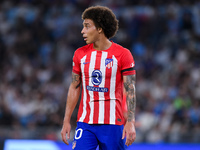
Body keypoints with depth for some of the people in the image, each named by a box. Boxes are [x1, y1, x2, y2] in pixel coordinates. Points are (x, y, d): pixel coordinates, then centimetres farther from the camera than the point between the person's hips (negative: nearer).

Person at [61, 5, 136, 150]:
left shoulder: (123, 54, -5)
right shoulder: (80, 54, 7)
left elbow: (130, 90, -6)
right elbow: (74, 88, 12)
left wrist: (130, 123, -14)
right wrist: (66, 121, 8)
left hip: (113, 124, -3)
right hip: (85, 123, 3)